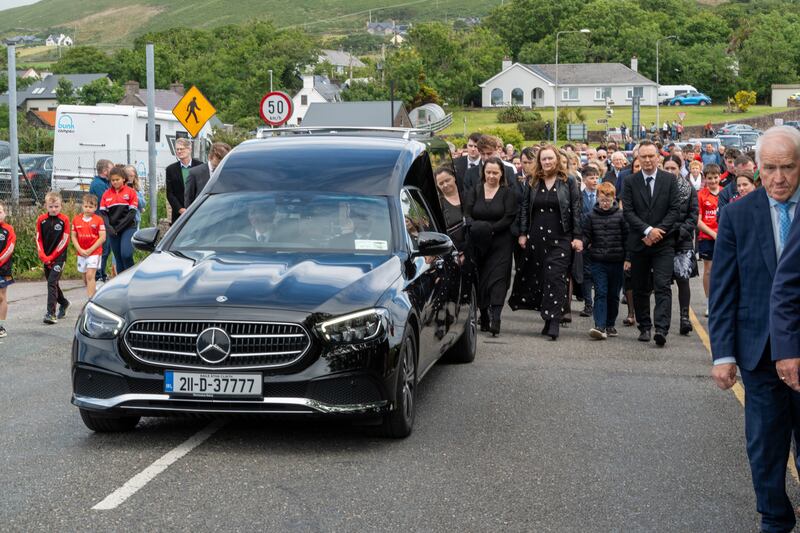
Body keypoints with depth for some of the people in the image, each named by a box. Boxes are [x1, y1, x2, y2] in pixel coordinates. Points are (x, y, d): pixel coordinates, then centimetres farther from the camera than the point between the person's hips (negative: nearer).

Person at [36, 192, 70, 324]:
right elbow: (38, 239, 4)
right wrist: (43, 256, -8)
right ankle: (64, 303, 40)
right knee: (52, 283, 16)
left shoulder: (64, 219, -8)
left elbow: (64, 240, -9)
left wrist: (52, 257, -12)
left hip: (59, 257, -5)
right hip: (46, 258, 5)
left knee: (52, 282, -14)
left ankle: (51, 313, -15)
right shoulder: (41, 219, 2)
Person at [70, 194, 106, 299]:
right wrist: (80, 250, -7)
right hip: (81, 253, 5)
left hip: (94, 252, -5)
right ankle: (94, 291, 32)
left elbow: (102, 237, -9)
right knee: (85, 277, 14)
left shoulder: (98, 220, -7)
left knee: (90, 275, -15)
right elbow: (74, 236, 6)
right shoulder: (76, 219, 3)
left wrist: (90, 250, -13)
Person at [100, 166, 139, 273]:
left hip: (128, 227, -3)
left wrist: (119, 227, -13)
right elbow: (103, 212, 4)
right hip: (113, 230, 4)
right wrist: (108, 227, -14)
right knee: (118, 258, 6)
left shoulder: (130, 192, 1)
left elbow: (132, 212, -5)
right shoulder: (107, 194, 10)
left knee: (126, 254, -20)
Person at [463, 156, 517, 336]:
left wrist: (489, 229, -17)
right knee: (480, 280, 5)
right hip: (478, 244, 3)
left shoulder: (508, 193, 3)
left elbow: (509, 218, -7)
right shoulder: (474, 192, 10)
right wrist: (475, 227, -20)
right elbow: (467, 214, 1)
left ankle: (495, 319, -21)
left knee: (497, 278, -12)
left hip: (500, 243, -3)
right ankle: (484, 319, 15)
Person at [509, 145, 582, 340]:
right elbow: (525, 209, 13)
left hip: (560, 238, -4)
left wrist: (577, 236, -6)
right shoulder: (533, 183, 11)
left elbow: (576, 210, 0)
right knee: (537, 276, 4)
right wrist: (523, 233, 6)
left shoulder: (569, 183, 2)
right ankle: (548, 318, 14)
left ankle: (553, 323, -13)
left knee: (556, 278, -10)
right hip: (536, 237, 4)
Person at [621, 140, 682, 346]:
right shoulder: (630, 181, 3)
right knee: (640, 289, 8)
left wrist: (658, 230, -12)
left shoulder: (670, 180, 3)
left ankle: (661, 329, -18)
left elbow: (675, 209, -1)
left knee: (663, 286, -12)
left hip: (663, 243, -2)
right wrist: (647, 230, -15)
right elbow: (628, 211, -4)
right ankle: (644, 327, 20)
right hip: (639, 243, 2)